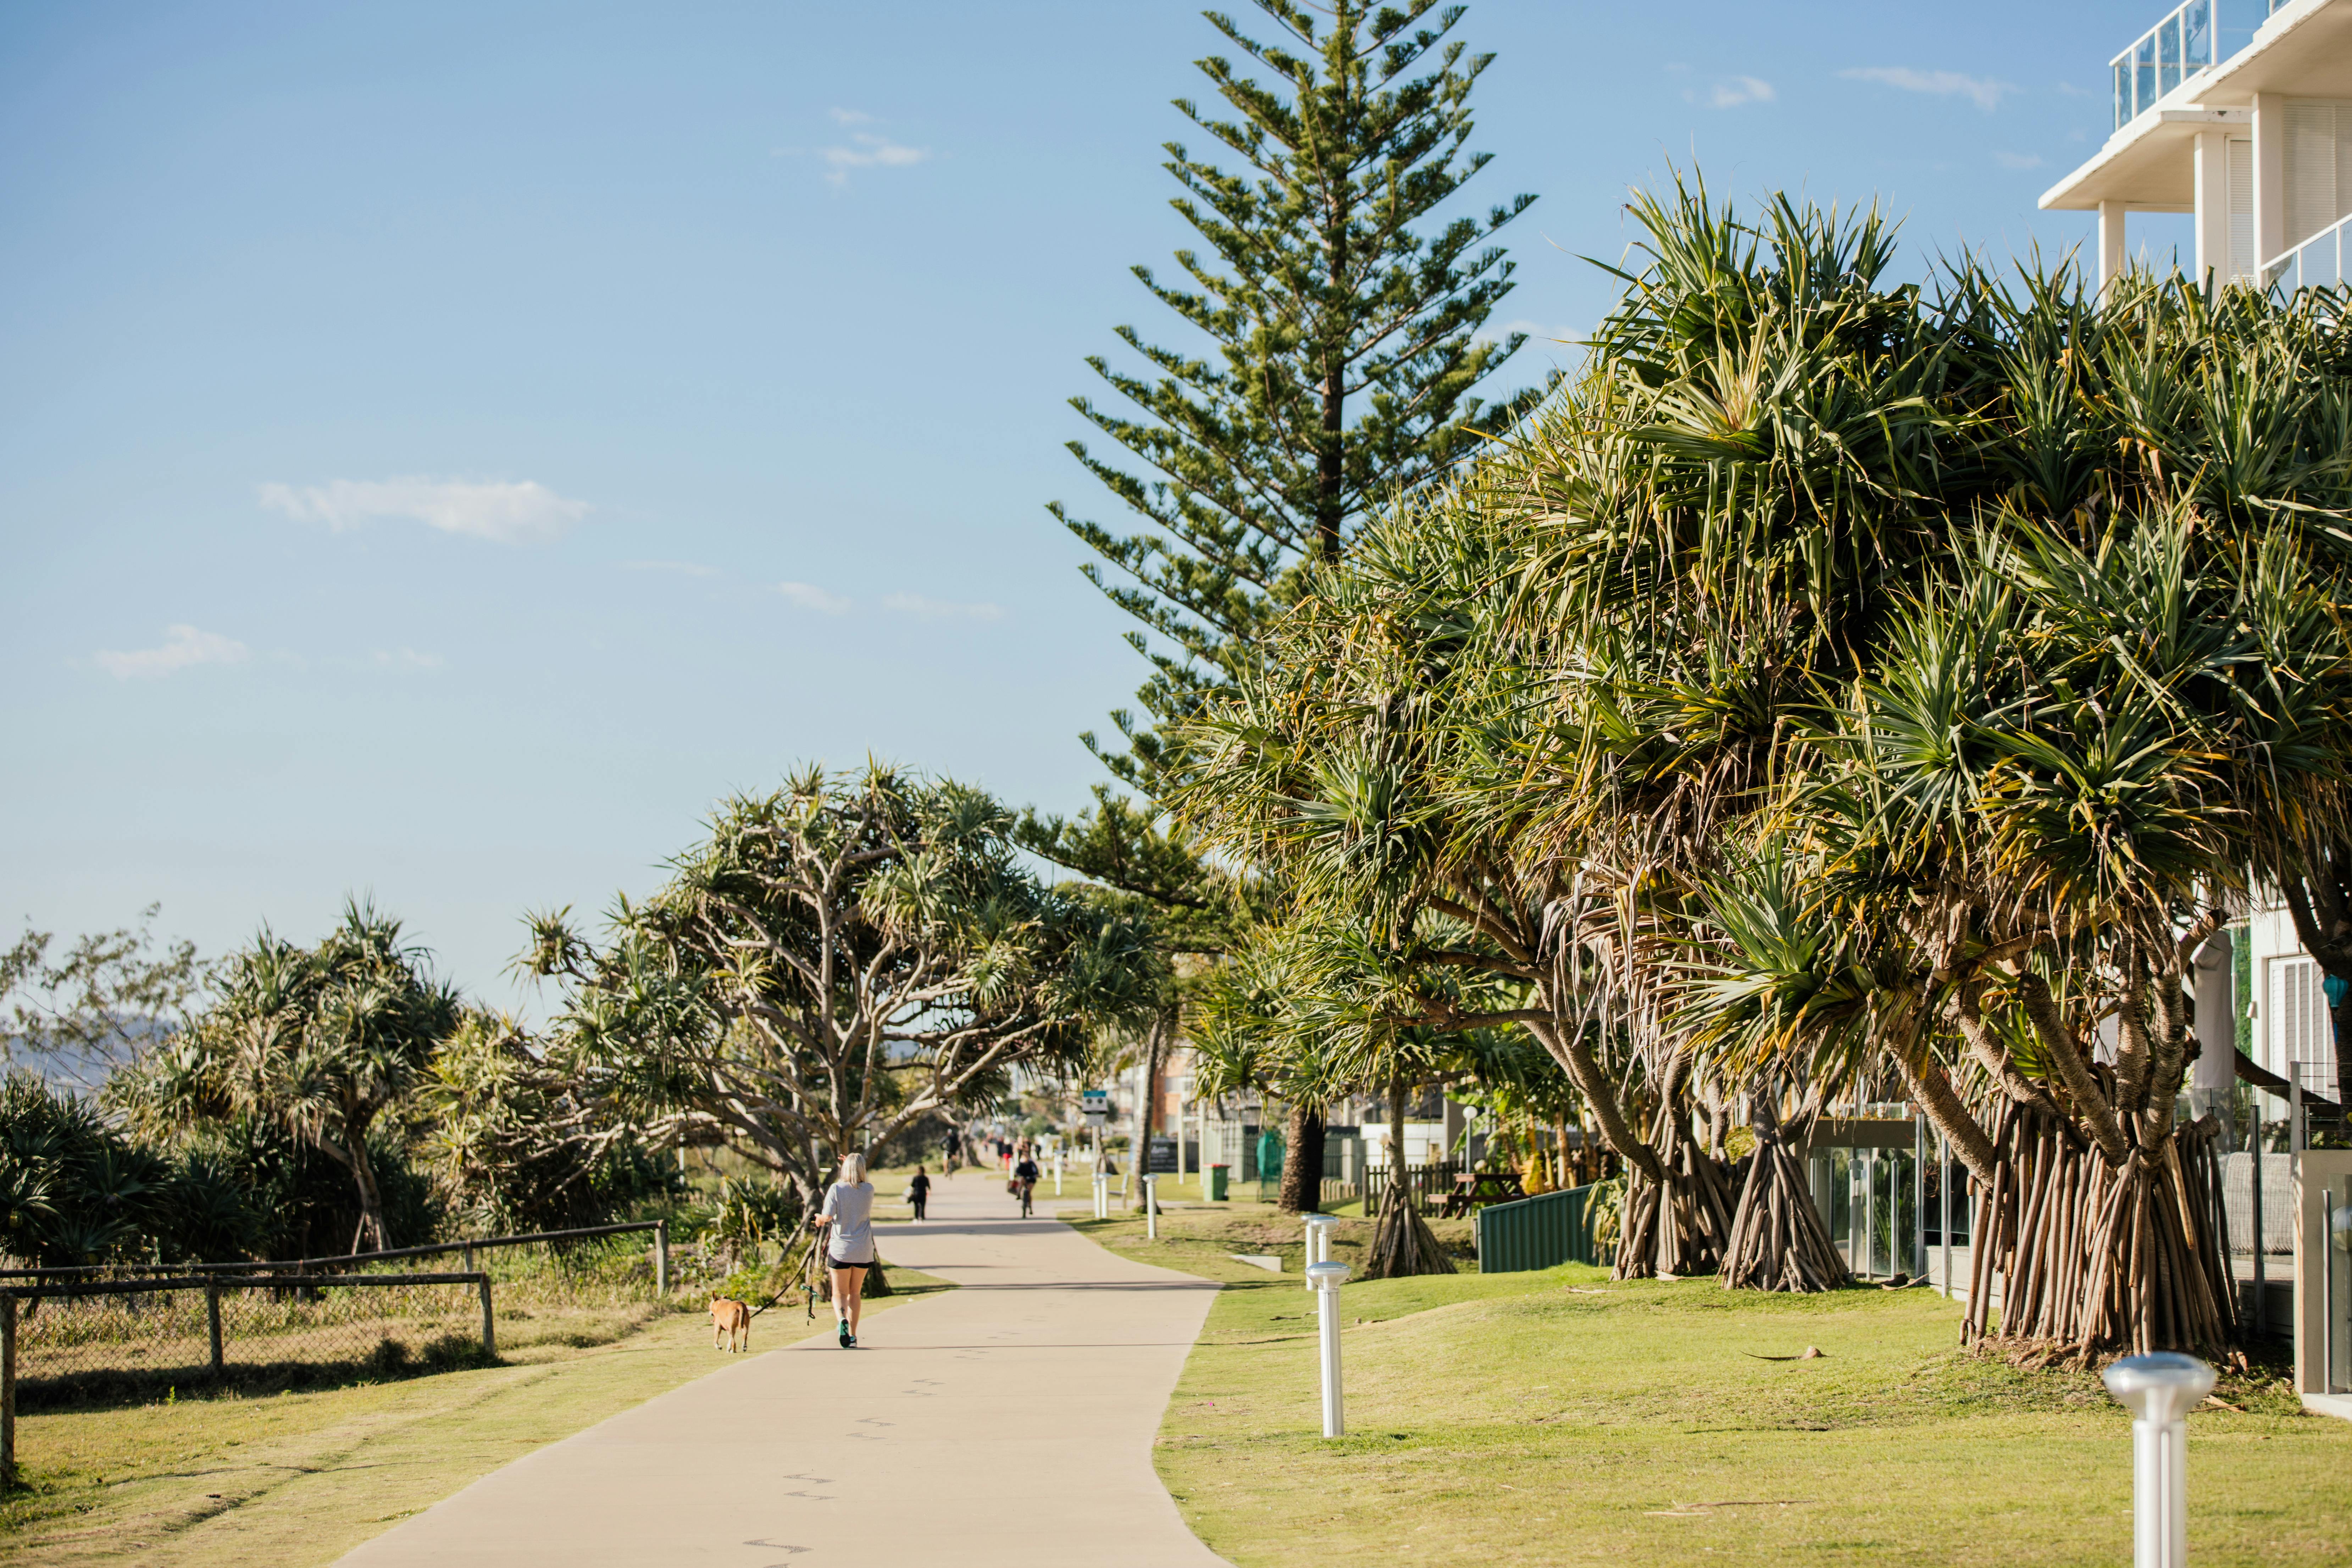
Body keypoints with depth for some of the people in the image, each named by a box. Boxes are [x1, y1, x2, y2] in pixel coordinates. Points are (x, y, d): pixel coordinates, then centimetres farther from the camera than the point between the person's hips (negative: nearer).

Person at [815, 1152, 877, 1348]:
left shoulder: (837, 1189, -10)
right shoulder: (869, 1190, -1)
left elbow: (827, 1216, -15)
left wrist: (820, 1219, 7)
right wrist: (854, 1166, 25)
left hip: (840, 1248, -2)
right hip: (863, 1250, 2)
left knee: (839, 1293, 6)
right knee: (855, 1293, 17)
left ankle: (841, 1319, -24)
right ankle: (852, 1335, 16)